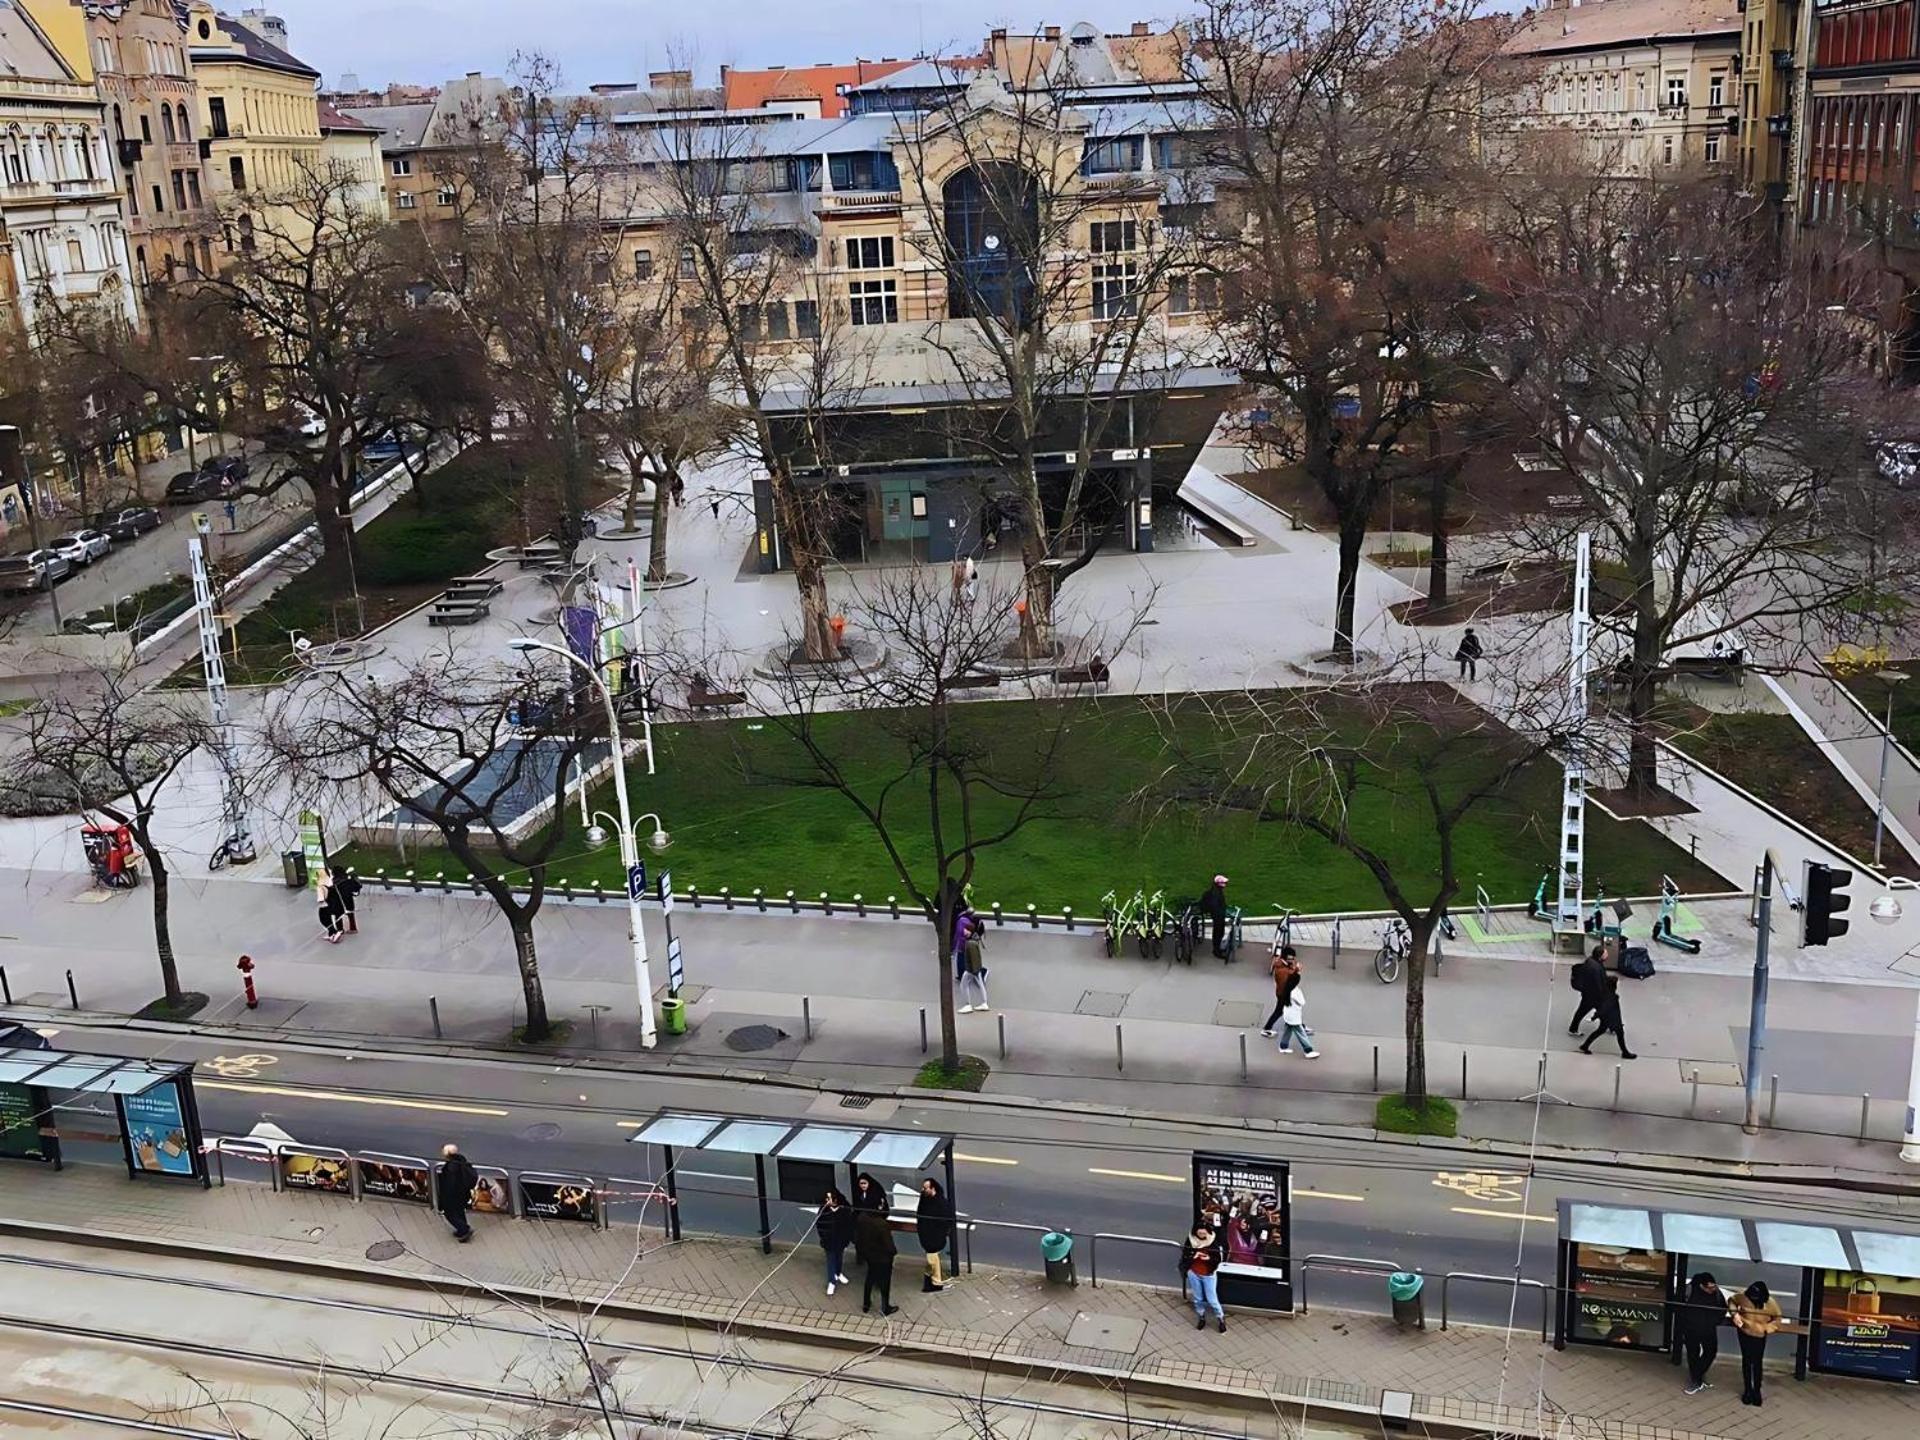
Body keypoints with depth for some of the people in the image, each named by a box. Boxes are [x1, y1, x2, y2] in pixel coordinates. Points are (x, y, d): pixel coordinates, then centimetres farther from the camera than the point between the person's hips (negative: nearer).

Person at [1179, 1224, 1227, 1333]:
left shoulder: (1213, 1241, -16)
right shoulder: (1190, 1240, -10)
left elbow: (1218, 1259, -10)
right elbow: (1184, 1256, -5)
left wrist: (1209, 1258, -30)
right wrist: (1193, 1256, -25)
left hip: (1209, 1274, -2)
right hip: (1194, 1274, 2)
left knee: (1212, 1299, 2)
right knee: (1197, 1298, 16)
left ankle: (1221, 1319, 24)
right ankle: (1201, 1318, 38)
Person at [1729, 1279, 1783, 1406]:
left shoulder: (1770, 1303, -26)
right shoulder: (1743, 1296, -26)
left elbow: (1777, 1319, -8)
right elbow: (1732, 1301, -4)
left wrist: (1767, 1328, -21)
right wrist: (1734, 1314, -20)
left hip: (1760, 1336, 0)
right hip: (1744, 1332, 0)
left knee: (1757, 1362, 8)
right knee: (1746, 1360, 9)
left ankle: (1757, 1391, 24)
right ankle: (1747, 1390, 23)